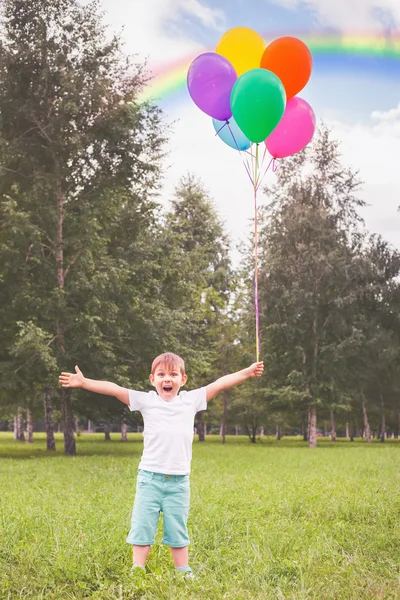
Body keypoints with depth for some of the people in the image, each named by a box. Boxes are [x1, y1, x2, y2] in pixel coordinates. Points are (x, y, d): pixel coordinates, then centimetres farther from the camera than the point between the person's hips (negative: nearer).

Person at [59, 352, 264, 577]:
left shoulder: (191, 400, 4)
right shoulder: (146, 401, 0)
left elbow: (220, 383, 5)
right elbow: (114, 389, -6)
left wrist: (247, 372, 4)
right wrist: (83, 382, -14)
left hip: (179, 481, 1)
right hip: (150, 478, -1)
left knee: (178, 534, 13)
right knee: (141, 531, 4)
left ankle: (184, 574, 25)